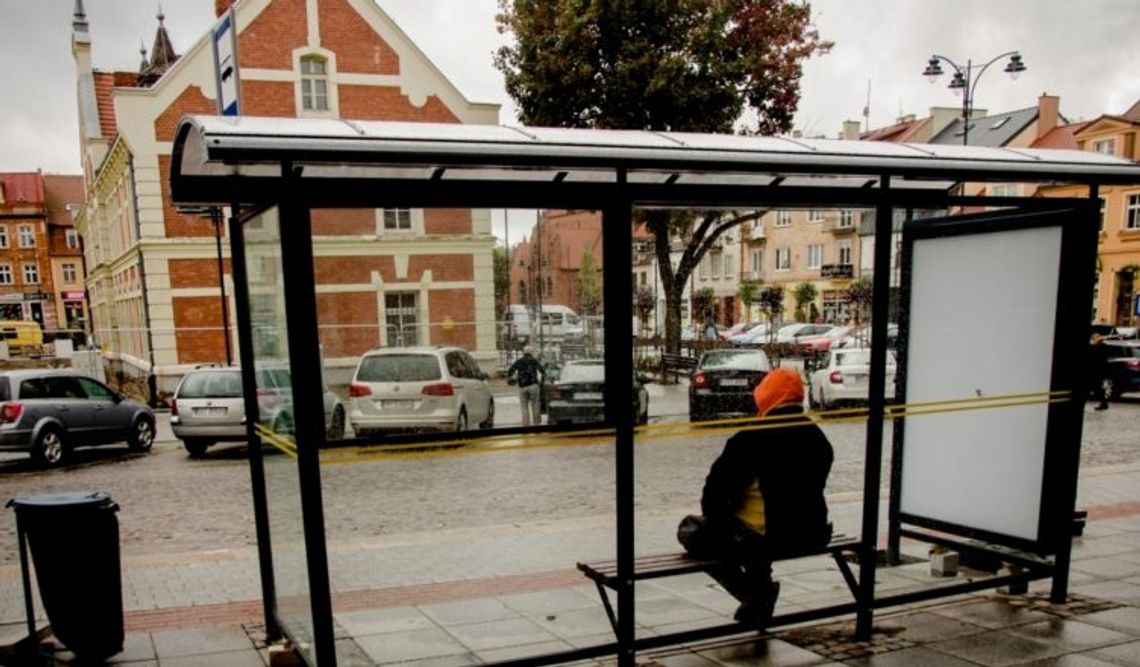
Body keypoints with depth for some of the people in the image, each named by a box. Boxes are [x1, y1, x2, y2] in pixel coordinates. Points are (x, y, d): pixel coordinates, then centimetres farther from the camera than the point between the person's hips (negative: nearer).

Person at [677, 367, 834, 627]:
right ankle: (760, 590, 24)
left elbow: (718, 486, -13)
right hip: (811, 535, 7)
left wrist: (713, 518, 6)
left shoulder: (753, 437, -16)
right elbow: (812, 488, 13)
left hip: (760, 537, -7)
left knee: (691, 531, 14)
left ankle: (755, 594, 3)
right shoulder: (818, 436, 4)